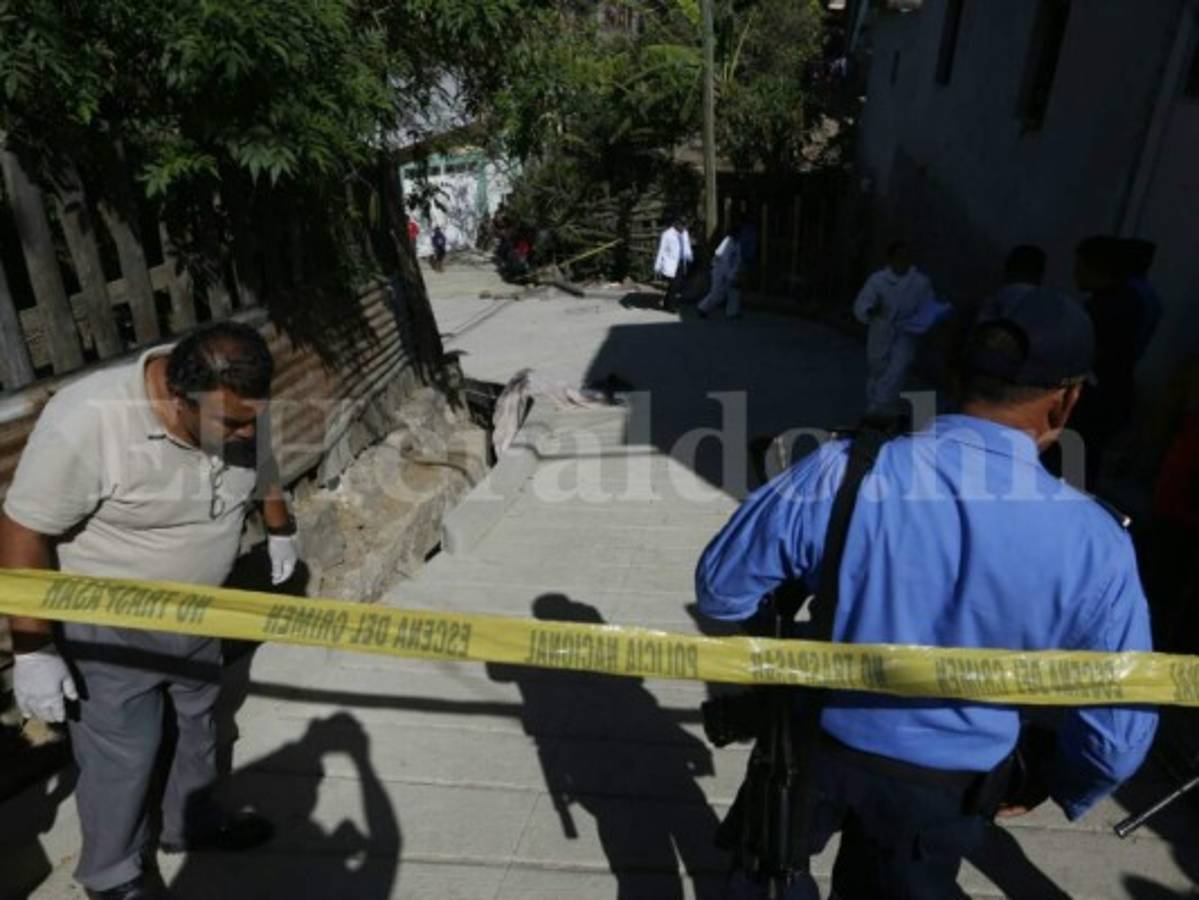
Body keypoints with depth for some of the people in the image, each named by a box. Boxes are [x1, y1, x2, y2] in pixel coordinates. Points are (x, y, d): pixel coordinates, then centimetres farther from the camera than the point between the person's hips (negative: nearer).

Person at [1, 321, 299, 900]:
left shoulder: (235, 407, -17)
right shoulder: (83, 424, -34)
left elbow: (260, 466, 5)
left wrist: (280, 530, 20)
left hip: (196, 608, 6)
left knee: (197, 720, 23)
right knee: (121, 756, 8)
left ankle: (191, 822, 48)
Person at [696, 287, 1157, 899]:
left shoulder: (838, 474, -25)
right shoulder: (1094, 545, -21)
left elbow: (720, 590, -13)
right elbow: (1117, 735, -9)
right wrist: (1054, 785, 12)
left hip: (816, 747, -1)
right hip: (945, 789, 2)